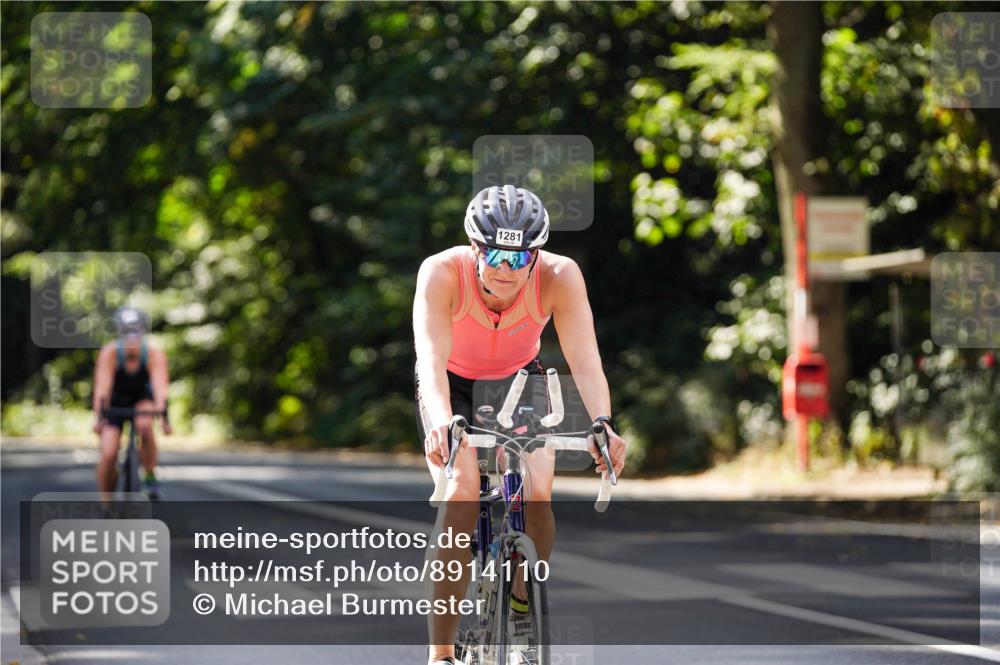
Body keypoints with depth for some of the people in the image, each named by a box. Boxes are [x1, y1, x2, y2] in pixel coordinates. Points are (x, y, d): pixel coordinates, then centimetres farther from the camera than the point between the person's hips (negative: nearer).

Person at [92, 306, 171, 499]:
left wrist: (163, 416, -54)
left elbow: (160, 386, -39)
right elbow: (102, 387, -38)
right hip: (115, 402, 0)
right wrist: (100, 416, -52)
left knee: (144, 425, -34)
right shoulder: (110, 353, -28)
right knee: (108, 455, -16)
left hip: (142, 399, 0)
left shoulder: (154, 355, -27)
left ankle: (150, 478, -16)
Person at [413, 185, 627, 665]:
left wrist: (602, 423, -53)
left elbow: (585, 360, -35)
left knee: (537, 492, -23)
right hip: (454, 386, -1)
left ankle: (525, 607, 5)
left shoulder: (559, 276, -29)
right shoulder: (442, 273, -32)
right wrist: (442, 424, -61)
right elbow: (431, 360, -42)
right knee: (461, 493, -25)